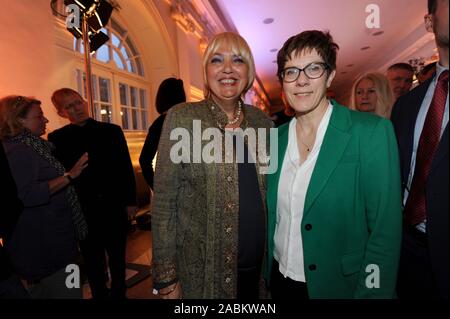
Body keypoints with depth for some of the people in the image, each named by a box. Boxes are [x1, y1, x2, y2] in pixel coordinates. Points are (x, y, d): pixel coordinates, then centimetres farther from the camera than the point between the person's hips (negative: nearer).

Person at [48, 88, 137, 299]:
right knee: (92, 258, 15)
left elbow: (126, 168, 1)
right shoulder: (57, 138, 0)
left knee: (117, 254, 14)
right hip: (82, 209, 0)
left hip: (114, 205, 1)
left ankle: (119, 293, 34)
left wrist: (130, 201, -1)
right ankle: (99, 294, 35)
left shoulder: (111, 130, 1)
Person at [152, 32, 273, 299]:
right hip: (202, 271, -3)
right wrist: (167, 277, -8)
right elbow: (164, 202, -10)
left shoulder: (261, 120, 2)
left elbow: (271, 191, 9)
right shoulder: (182, 118, -10)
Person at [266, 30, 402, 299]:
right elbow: (272, 216, 5)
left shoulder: (372, 132, -16)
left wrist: (368, 292, -14)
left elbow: (385, 232, -15)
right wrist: (264, 276, 5)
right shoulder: (276, 137, -2)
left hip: (337, 286, -3)